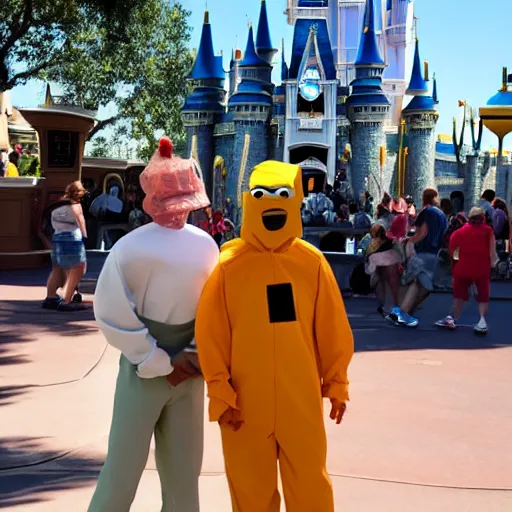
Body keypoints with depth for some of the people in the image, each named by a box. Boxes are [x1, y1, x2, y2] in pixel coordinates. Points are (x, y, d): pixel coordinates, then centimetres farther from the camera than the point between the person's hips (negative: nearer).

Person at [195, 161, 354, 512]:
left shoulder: (312, 262, -2)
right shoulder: (228, 265, -7)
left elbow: (332, 330, 4)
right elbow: (211, 336, -4)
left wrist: (337, 384, 8)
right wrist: (221, 395, -5)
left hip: (302, 399, 1)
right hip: (245, 402, -1)